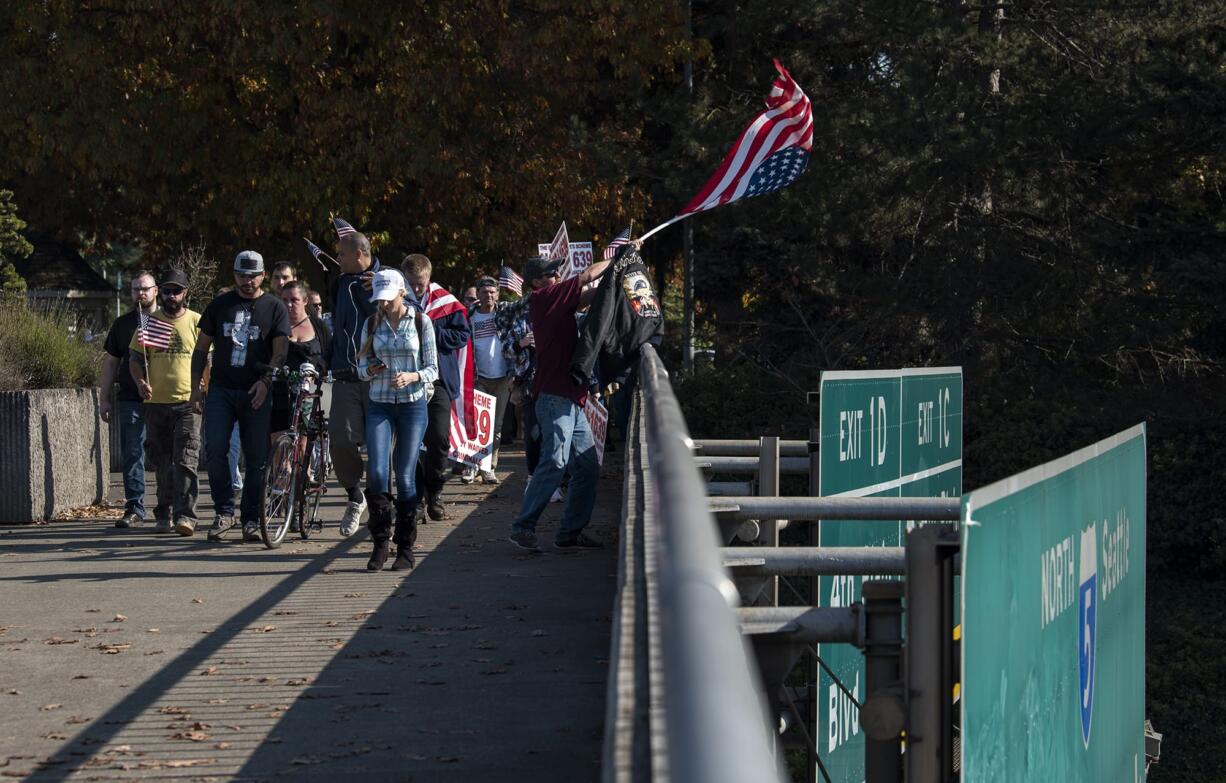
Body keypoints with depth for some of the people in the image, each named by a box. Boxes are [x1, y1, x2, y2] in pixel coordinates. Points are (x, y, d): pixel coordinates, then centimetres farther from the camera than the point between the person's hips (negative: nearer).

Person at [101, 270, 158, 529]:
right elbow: (110, 362, 16)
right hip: (130, 400, 2)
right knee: (131, 454, -3)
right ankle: (134, 508, -1)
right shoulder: (123, 323, 13)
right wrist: (105, 398, 11)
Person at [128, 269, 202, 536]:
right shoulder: (149, 322, 10)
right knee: (161, 464, 10)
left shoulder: (196, 322, 4)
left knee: (185, 462, -13)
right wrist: (141, 382, -7)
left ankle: (185, 515, -17)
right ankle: (164, 515, 19)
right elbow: (135, 358, 12)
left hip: (188, 403, -3)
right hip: (156, 402, 3)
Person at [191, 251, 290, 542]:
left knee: (256, 458, -1)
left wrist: (266, 380, -17)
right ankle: (224, 511, 1)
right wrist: (195, 387, 6)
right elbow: (201, 348, 15)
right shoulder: (219, 305, 13)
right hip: (221, 390, 1)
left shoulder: (274, 308, 6)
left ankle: (251, 519, 8)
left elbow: (280, 351, -1)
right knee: (215, 450, -12)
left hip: (257, 392, -1)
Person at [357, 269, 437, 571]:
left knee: (405, 476, -2)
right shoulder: (372, 324, 8)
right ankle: (380, 543, -2)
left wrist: (412, 376, -20)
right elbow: (362, 366, 12)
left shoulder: (420, 322, 0)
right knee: (376, 472, -13)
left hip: (413, 404, -2)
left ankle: (405, 548, 7)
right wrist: (370, 370, -11)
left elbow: (432, 369, 0)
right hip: (380, 404, 2)